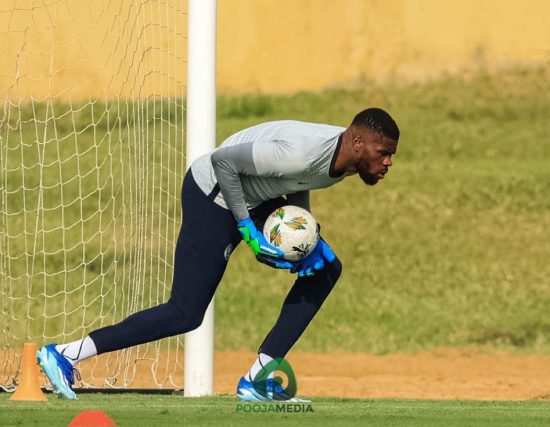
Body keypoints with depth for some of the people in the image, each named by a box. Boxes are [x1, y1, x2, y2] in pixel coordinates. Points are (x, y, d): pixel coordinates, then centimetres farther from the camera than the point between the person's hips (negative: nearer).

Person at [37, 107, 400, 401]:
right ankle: (63, 354, -7)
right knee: (184, 315, -12)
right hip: (213, 193, -10)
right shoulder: (305, 152, -33)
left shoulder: (343, 156, -4)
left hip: (253, 198, 10)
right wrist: (247, 228, -24)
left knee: (324, 269, 6)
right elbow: (224, 160, -29)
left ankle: (257, 379, 5)